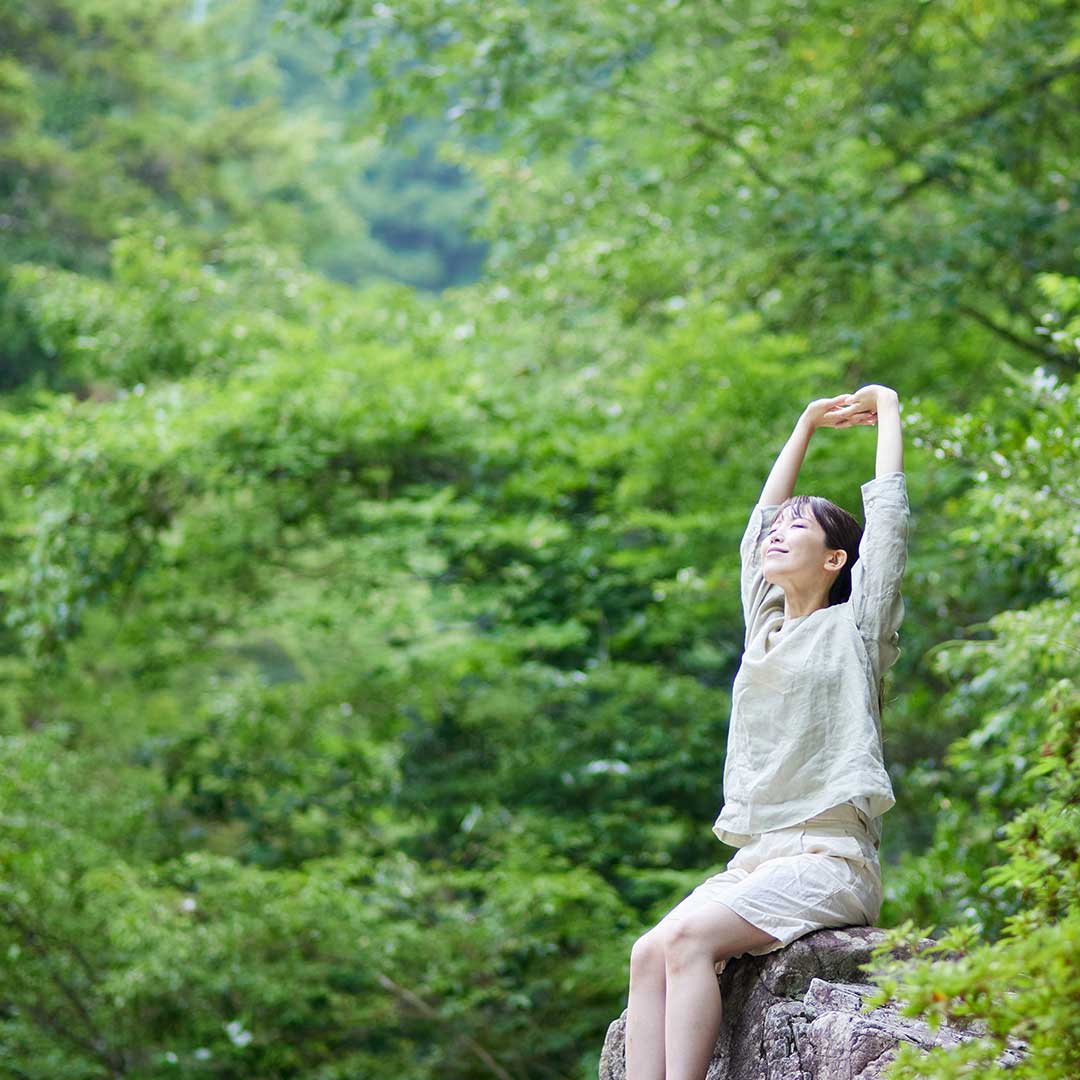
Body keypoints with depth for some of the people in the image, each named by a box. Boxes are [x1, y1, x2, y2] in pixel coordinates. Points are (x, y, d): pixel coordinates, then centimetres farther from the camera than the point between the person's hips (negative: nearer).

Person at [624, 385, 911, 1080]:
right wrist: (808, 425, 39)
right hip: (755, 859, 6)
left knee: (689, 938, -29)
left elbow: (888, 515, 5)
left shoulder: (853, 627, 6)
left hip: (829, 861, -6)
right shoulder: (766, 626, 22)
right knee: (650, 953, -21)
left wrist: (888, 411, 18)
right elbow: (759, 521, 32)